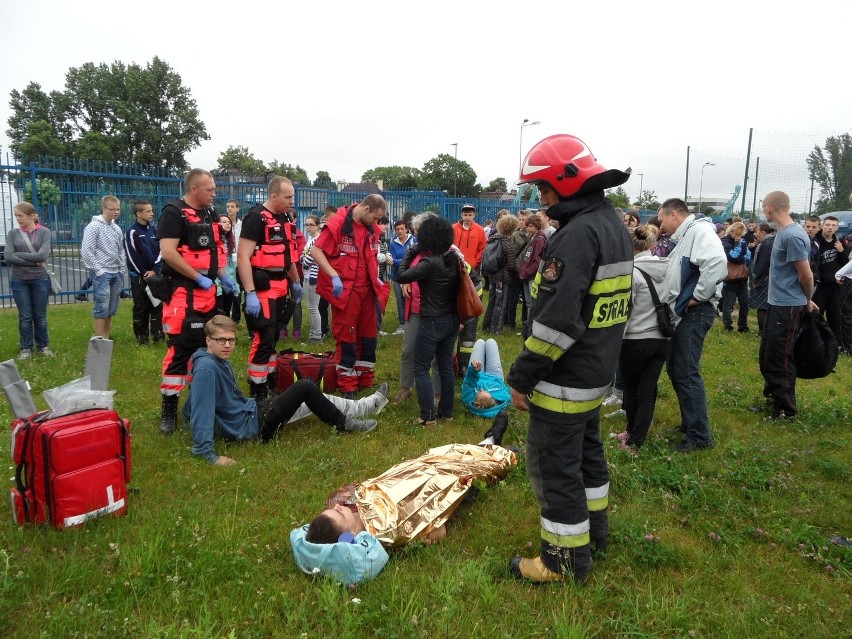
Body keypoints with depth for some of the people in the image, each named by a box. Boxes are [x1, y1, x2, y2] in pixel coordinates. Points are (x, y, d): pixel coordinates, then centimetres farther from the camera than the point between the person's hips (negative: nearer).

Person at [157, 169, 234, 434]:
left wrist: (222, 276, 9)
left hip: (207, 293, 9)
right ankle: (169, 410, -1)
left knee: (204, 346, 15)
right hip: (183, 293, -8)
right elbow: (168, 252, -20)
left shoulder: (209, 214, 15)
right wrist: (199, 278, -17)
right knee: (181, 349, -9)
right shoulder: (174, 213, -11)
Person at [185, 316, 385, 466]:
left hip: (250, 410, 10)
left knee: (317, 399, 13)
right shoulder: (206, 368, -25)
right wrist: (208, 454, -34)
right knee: (306, 388, -11)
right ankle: (344, 425, 8)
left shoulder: (222, 360, 5)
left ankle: (369, 405, 26)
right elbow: (200, 411, -31)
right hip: (248, 426, -10)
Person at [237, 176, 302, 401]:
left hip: (280, 287, 9)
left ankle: (270, 381, 30)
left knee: (273, 337, 17)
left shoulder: (284, 218, 12)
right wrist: (250, 293, -25)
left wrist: (296, 282, 25)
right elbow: (242, 257, -20)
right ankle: (257, 392, 2)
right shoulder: (256, 218, -14)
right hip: (262, 288, -9)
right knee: (263, 339, -7)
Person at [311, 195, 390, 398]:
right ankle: (348, 386, 11)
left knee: (369, 334, 12)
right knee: (346, 336, 1)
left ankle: (366, 381, 25)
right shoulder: (338, 223, -12)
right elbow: (315, 251, -14)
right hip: (345, 289, -7)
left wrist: (375, 276, 11)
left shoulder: (372, 228, 8)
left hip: (367, 288, 7)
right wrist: (334, 276, -20)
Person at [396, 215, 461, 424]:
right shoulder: (454, 258, 1)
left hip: (432, 322, -7)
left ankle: (427, 416, 4)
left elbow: (401, 276, -16)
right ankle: (446, 411, 23)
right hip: (452, 320, 7)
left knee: (421, 368, 4)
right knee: (446, 365, 15)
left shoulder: (429, 262, -21)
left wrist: (410, 253, -5)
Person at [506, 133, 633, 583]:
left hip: (563, 379, -10)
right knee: (586, 450, 24)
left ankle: (567, 558, 17)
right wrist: (600, 357, 20)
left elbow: (556, 320, -28)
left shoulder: (578, 233, -23)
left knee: (555, 465, 3)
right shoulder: (614, 225, 10)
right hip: (596, 372, 10)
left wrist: (521, 377, -20)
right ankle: (594, 527, 42)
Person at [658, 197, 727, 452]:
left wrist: (699, 296, -22)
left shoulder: (700, 230, -13)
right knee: (675, 369, 15)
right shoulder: (684, 237, 20)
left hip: (694, 313, -10)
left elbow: (717, 263, -30)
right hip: (681, 313, 10)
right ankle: (690, 423, 28)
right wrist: (668, 302, 9)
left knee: (686, 374, -6)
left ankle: (700, 434, 5)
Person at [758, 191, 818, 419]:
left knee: (779, 359, 0)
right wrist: (805, 301, 17)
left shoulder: (793, 236, -21)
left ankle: (786, 409, 12)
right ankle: (772, 397, 34)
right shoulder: (783, 232, 8)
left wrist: (807, 302, 0)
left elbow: (806, 275, -16)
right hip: (777, 303, 9)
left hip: (788, 306, -9)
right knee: (767, 355, 19)